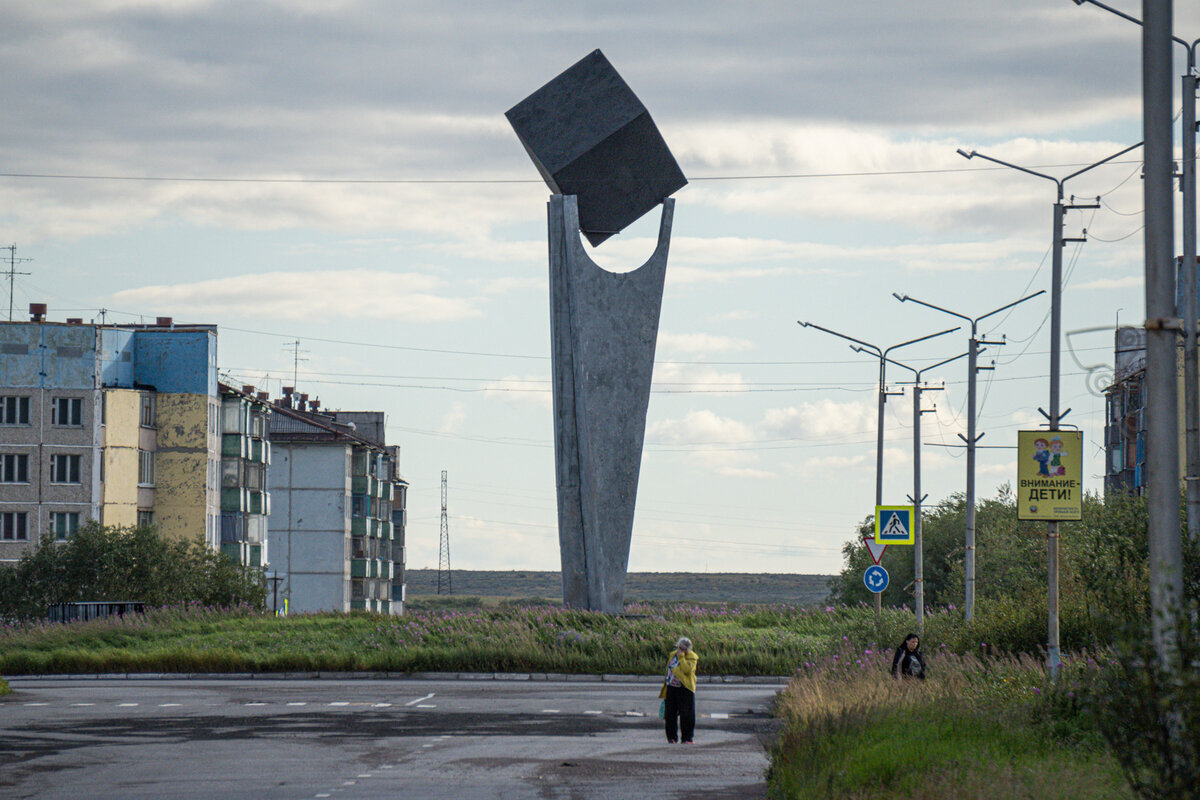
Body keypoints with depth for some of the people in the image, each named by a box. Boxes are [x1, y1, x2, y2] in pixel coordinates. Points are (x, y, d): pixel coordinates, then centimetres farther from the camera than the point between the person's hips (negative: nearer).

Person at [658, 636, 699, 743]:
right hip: (671, 688, 5)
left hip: (685, 689, -5)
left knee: (686, 714, -5)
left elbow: (687, 669, -24)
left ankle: (687, 738, 2)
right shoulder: (673, 655, 13)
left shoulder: (692, 657, -6)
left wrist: (681, 657, -18)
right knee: (670, 713, 4)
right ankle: (672, 737, 12)